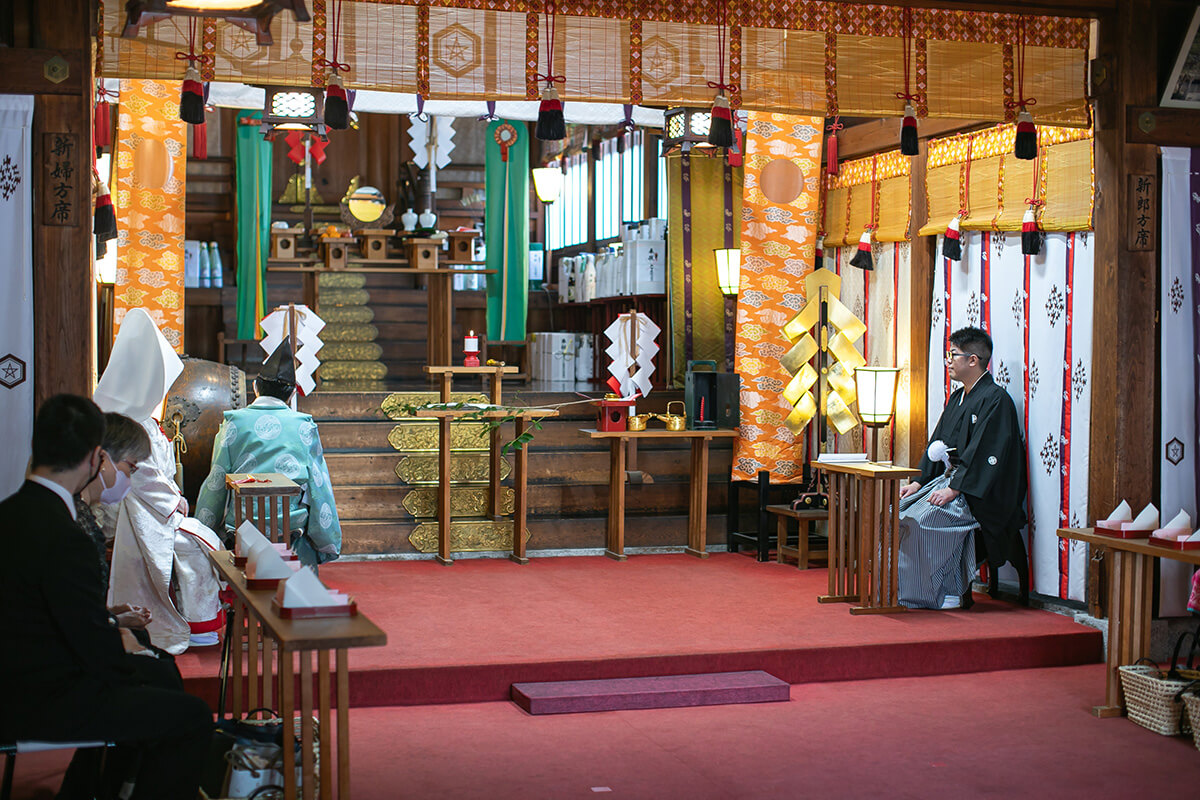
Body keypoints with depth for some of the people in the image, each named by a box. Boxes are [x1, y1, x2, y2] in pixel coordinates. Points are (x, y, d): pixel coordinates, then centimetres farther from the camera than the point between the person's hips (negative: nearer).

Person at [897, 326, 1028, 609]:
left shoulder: (995, 400, -12)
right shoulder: (957, 398, 18)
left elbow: (985, 454, -20)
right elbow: (936, 444, 19)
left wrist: (954, 489, -24)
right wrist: (919, 483, 7)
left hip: (978, 495, -9)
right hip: (948, 479, 9)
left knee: (921, 519, -28)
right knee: (897, 513, -8)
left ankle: (950, 593, -14)